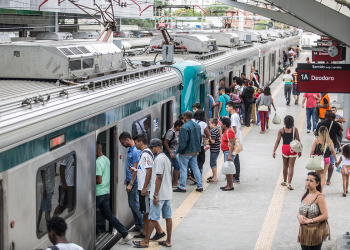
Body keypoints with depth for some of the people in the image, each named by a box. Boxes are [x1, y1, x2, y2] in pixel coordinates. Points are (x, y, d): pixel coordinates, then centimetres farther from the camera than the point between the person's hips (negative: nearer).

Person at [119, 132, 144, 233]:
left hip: (134, 182, -10)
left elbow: (135, 169, -19)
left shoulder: (135, 151, -17)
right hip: (129, 181, 10)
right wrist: (127, 180, 18)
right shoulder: (130, 150, 14)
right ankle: (138, 225, 17)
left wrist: (130, 184, -19)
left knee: (134, 204, -6)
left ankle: (143, 225, 3)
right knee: (131, 204, 11)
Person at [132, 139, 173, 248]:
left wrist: (155, 195, -20)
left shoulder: (158, 159, -15)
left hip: (159, 195, -9)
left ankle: (146, 241, 4)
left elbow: (159, 177, -20)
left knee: (153, 218, -2)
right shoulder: (166, 158, 15)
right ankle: (168, 241, 14)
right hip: (167, 194, 9)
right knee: (168, 217, 10)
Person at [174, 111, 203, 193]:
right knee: (195, 168, 12)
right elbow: (200, 139, 16)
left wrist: (178, 151, -11)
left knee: (183, 169, 2)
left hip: (186, 152, -7)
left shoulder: (185, 127, -20)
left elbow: (183, 142, -21)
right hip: (195, 151, 7)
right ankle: (200, 186, 13)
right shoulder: (197, 126, 7)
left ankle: (182, 187, 6)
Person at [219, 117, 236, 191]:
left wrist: (230, 155, -26)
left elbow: (232, 144, -23)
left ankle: (230, 186, -2)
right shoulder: (226, 131, 13)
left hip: (229, 152, -11)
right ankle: (228, 184, 22)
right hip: (226, 152, 11)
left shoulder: (229, 132, -19)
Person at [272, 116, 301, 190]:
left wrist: (274, 151, -3)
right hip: (293, 149, -1)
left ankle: (285, 182, 31)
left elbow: (277, 141, -5)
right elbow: (298, 140, -2)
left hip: (285, 148, 1)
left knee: (285, 166, 18)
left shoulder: (281, 130, -2)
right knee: (291, 167, 0)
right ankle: (289, 183, -8)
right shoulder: (295, 129, -4)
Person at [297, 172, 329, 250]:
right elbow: (299, 212, 14)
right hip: (304, 231, 7)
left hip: (315, 233, -7)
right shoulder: (305, 195, 8)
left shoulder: (319, 197, -14)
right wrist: (299, 217, -10)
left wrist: (309, 220, -19)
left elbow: (325, 216, -20)